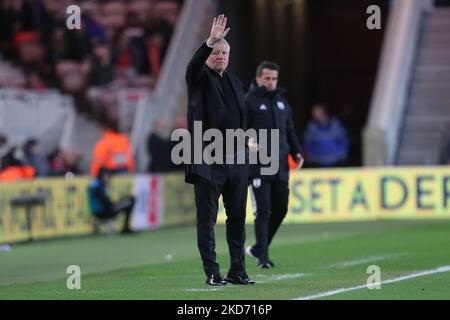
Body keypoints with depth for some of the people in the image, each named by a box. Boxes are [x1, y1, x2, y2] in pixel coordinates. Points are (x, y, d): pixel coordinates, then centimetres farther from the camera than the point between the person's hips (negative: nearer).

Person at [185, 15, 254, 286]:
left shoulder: (234, 81, 17)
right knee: (207, 220, -2)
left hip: (236, 161, 6)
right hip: (207, 161, -6)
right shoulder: (200, 78, -1)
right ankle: (212, 273, 1)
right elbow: (194, 65, -24)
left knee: (238, 218, 8)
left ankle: (238, 271, 15)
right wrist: (211, 41, -37)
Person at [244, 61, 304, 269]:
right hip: (258, 166, -6)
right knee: (263, 211, -9)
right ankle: (263, 256, -6)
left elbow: (289, 130, 25)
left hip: (280, 166, 6)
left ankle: (258, 248, 24)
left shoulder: (281, 102, 18)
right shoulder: (248, 102, -1)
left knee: (280, 209, 8)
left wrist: (296, 152, 13)